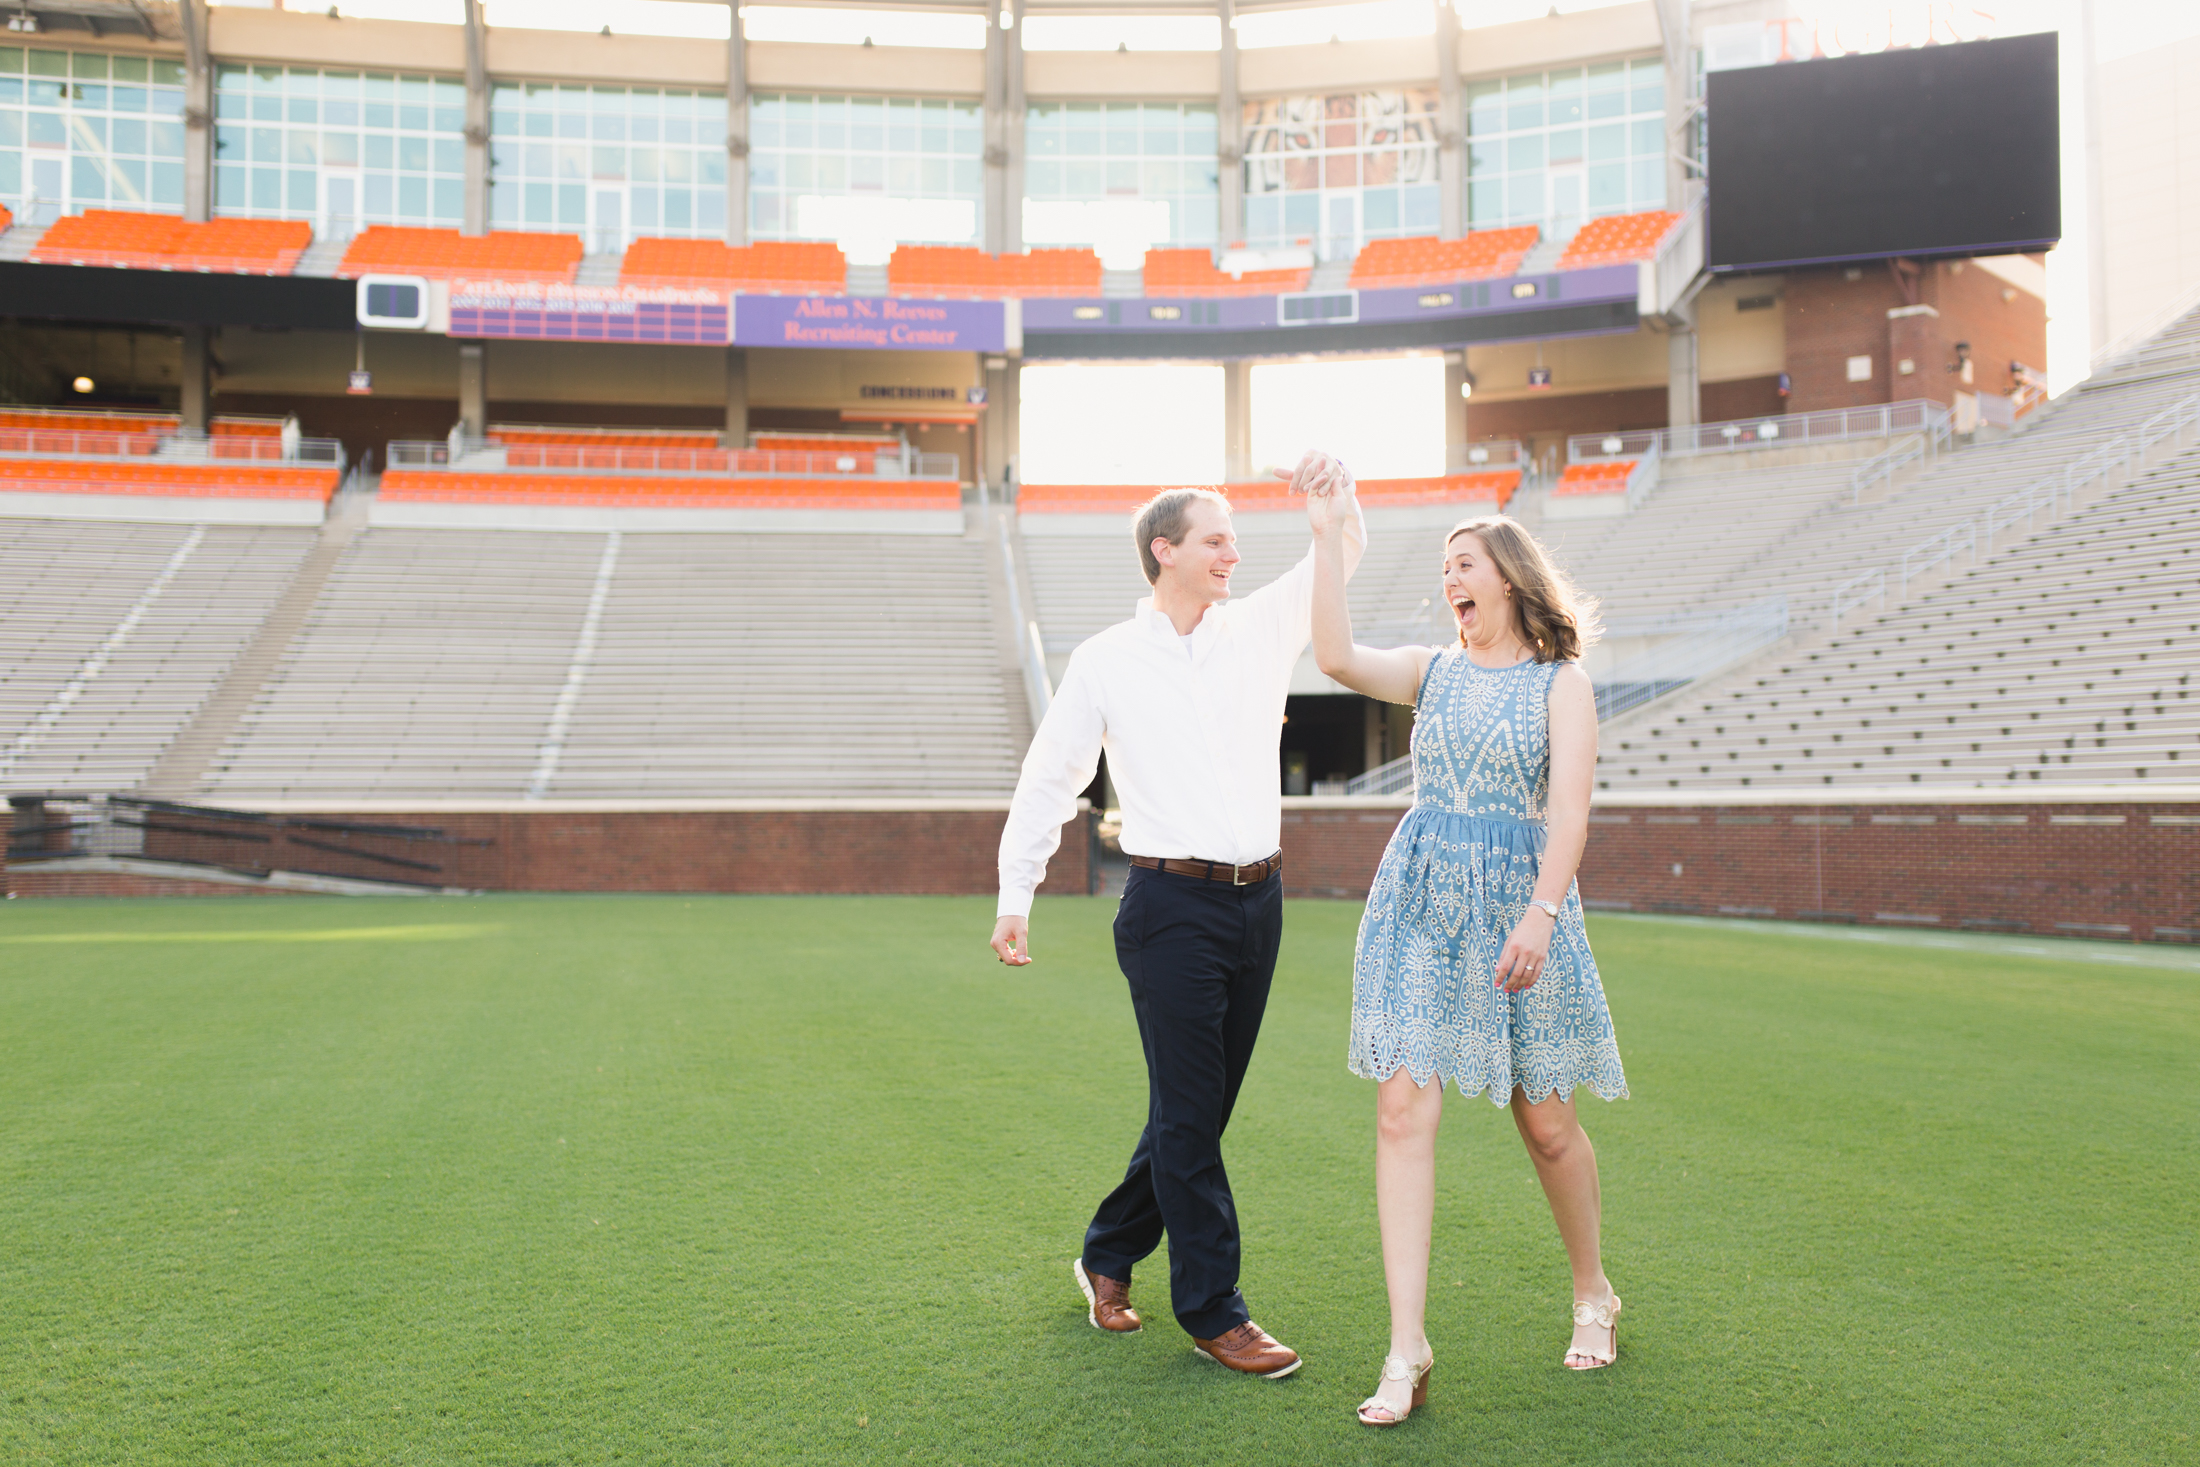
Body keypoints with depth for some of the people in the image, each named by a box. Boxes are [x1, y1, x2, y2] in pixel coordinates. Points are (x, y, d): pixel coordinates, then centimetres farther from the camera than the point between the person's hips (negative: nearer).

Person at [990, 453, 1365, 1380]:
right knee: (1189, 1112, -1)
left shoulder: (1260, 629, 9)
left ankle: (1110, 1254, 33)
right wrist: (1014, 897, 1)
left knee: (1202, 1103, 14)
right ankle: (1212, 1312, 9)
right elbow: (1048, 781, 4)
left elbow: (1340, 559, 4)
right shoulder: (1105, 662, 0)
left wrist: (1336, 498, -18)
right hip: (1171, 905, -5)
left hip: (1258, 900, 5)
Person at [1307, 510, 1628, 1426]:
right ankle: (1407, 1349, -4)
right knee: (1403, 1113, -7)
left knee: (1546, 1124, 7)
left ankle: (1593, 1297, 33)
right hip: (1418, 901, 3)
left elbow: (1568, 809, -11)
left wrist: (1541, 915, -24)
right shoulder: (1432, 671, 10)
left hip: (1518, 903, -3)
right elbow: (1337, 657, -8)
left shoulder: (1560, 683, 0)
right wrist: (1328, 534, -8)